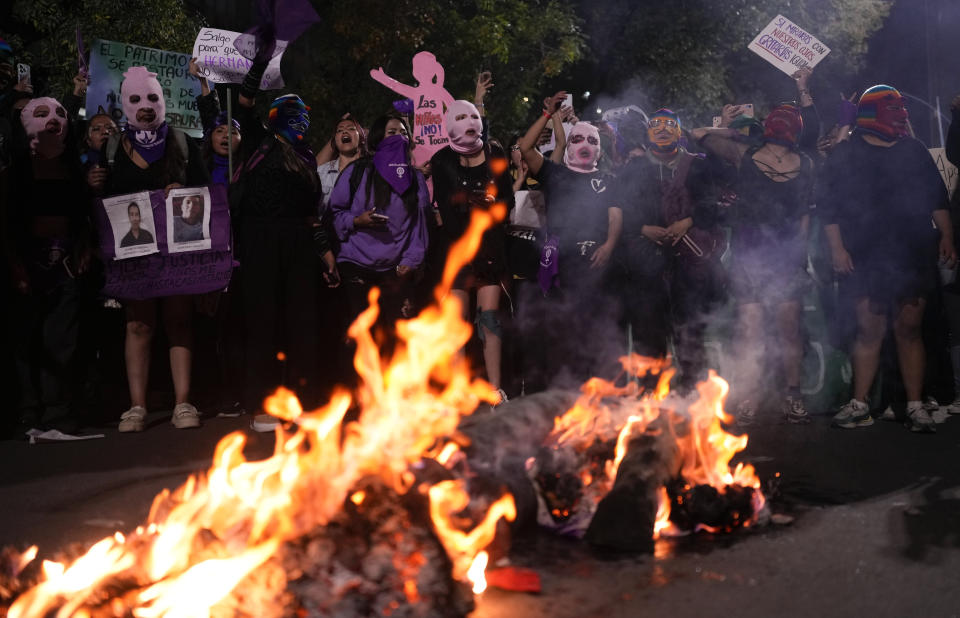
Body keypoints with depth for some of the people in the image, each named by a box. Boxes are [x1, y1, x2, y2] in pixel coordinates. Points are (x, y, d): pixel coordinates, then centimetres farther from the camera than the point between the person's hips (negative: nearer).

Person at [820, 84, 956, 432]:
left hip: (912, 255, 2)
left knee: (909, 329, 1)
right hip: (867, 257, -2)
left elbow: (936, 198, 15)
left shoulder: (913, 150, 12)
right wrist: (837, 248, -8)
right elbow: (829, 206, -1)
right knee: (869, 330, -2)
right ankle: (859, 406, 7)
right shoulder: (846, 155, 3)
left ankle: (915, 407, 5)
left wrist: (946, 236, 7)